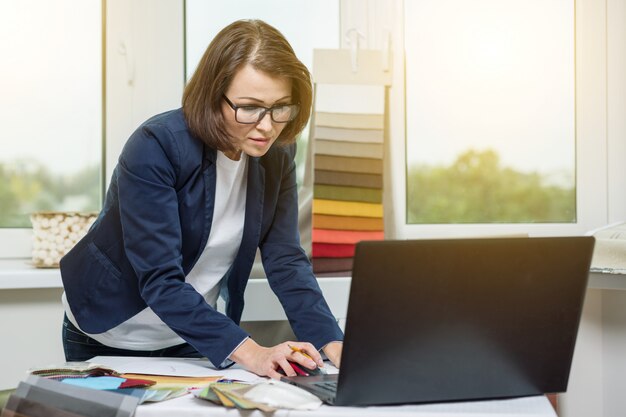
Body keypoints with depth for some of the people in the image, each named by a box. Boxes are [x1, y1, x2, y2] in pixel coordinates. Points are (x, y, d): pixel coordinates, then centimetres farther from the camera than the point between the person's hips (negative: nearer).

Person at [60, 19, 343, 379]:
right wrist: (249, 353, -43)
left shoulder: (277, 152, -9)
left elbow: (286, 260, -13)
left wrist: (332, 344, -28)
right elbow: (159, 280, -33)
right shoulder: (155, 147, -28)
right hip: (111, 338, -4)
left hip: (193, 337, 5)